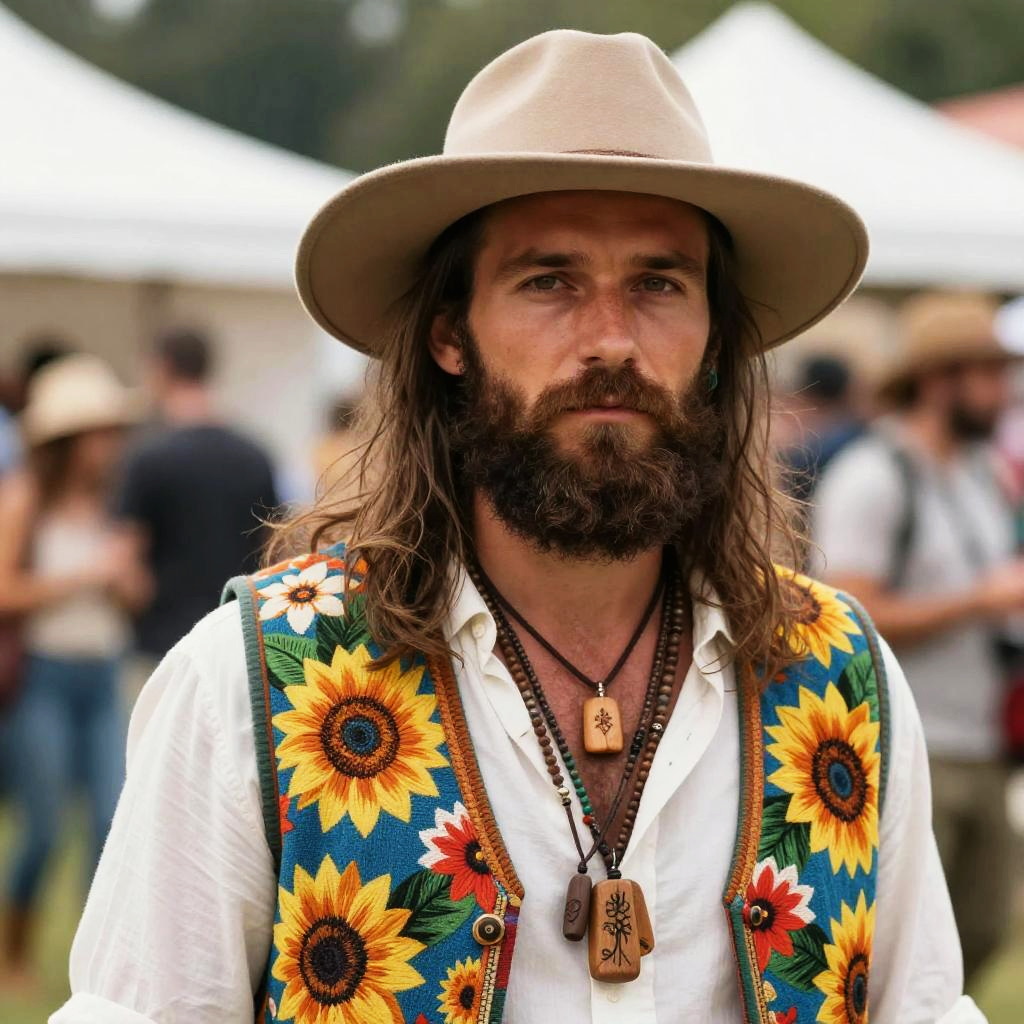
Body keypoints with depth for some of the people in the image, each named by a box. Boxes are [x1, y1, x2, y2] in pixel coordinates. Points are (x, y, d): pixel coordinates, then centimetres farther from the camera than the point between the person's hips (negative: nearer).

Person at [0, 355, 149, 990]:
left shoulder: (117, 502, 8)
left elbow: (138, 597, 16)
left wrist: (128, 585, -6)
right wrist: (82, 577, -13)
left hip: (108, 675, 4)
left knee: (117, 816, -6)